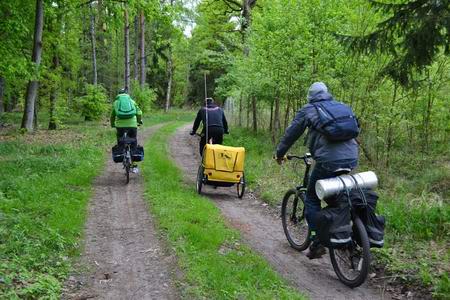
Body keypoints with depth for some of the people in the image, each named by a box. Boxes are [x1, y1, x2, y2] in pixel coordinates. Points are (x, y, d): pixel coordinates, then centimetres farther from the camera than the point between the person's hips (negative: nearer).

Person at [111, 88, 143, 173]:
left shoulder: (116, 102, 16)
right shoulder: (132, 101, 15)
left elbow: (112, 115, 21)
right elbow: (139, 112, 9)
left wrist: (112, 125, 38)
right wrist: (139, 121, 27)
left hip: (120, 125, 0)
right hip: (132, 125, 1)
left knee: (120, 144, 16)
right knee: (133, 145, 9)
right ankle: (134, 166, 10)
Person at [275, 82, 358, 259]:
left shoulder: (308, 110, 9)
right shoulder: (342, 107, 22)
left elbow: (291, 133, 13)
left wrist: (280, 154, 27)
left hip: (328, 160, -5)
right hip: (351, 159, 5)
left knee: (312, 199, 10)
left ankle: (317, 243, 4)